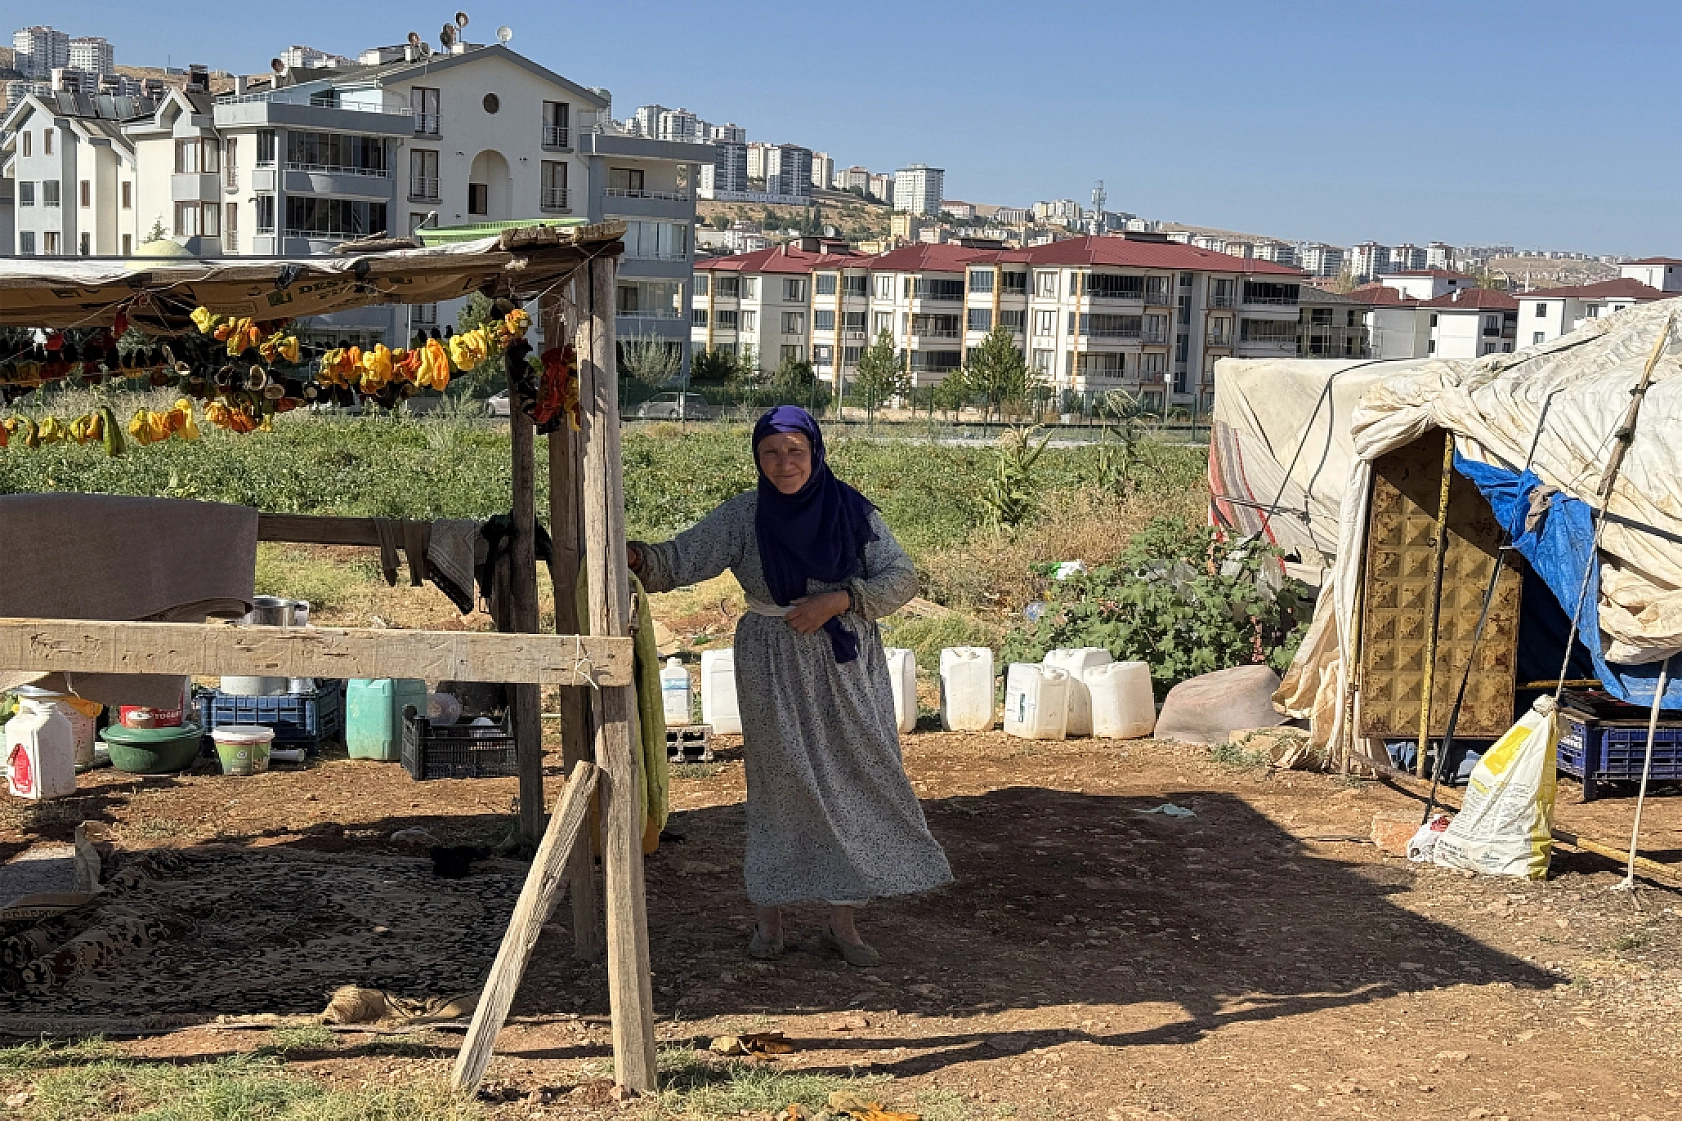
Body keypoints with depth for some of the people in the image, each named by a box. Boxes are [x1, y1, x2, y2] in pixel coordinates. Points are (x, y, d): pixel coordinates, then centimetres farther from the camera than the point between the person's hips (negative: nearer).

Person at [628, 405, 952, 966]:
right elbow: (680, 559, -11)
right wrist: (635, 557, -32)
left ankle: (843, 922, 12)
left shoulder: (852, 511, -2)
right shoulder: (743, 517, -3)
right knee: (780, 785, 3)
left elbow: (902, 577, -4)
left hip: (847, 667, 1)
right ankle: (768, 916, 14)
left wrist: (838, 600, -17)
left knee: (855, 784, 1)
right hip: (774, 672, -1)